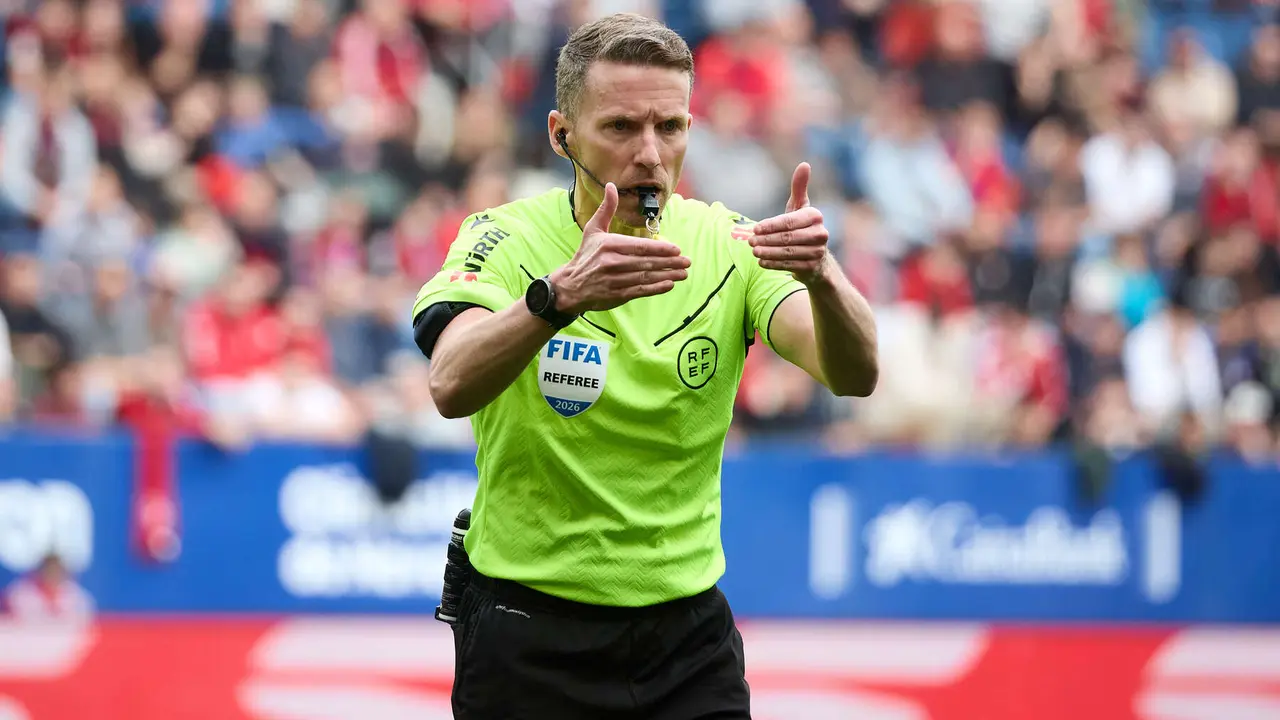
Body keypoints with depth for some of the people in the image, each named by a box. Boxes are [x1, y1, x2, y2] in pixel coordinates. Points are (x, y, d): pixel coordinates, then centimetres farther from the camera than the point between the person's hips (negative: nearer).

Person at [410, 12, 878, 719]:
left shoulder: (727, 245, -4)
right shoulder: (502, 238, -11)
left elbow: (854, 376, -19)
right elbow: (452, 387, -31)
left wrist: (822, 275, -40)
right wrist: (561, 294, -49)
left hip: (690, 628, 2)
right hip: (528, 629, -2)